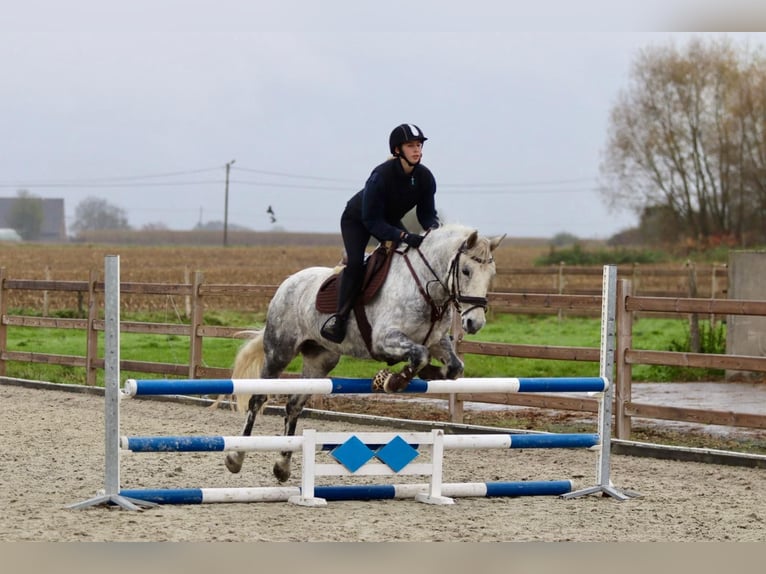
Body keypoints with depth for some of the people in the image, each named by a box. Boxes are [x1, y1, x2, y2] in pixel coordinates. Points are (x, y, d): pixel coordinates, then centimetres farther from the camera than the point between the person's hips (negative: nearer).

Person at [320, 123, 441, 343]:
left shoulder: (425, 177, -19)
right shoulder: (381, 176, -36)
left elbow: (427, 213, -8)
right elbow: (372, 221, -34)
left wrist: (433, 227, -32)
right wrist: (403, 236, -44)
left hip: (390, 221, 6)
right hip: (357, 219, -6)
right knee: (355, 262, -29)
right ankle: (340, 317, -21)